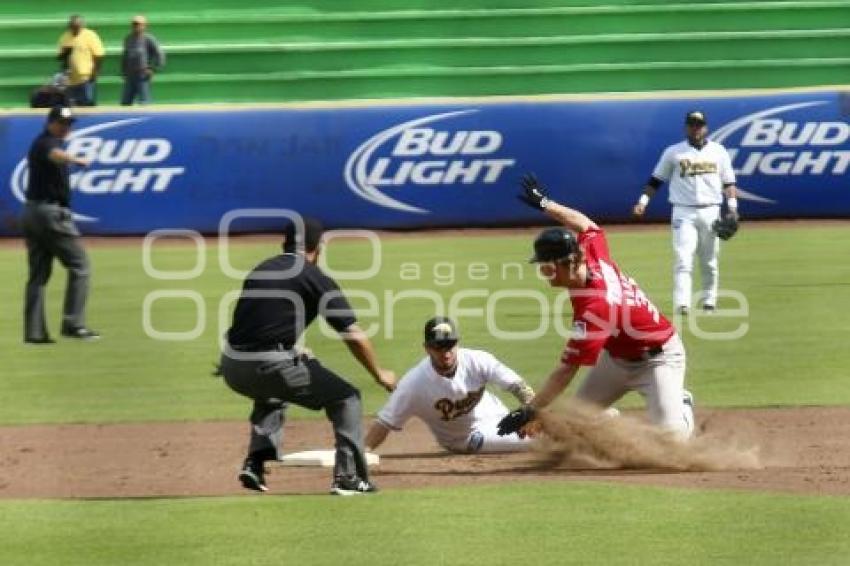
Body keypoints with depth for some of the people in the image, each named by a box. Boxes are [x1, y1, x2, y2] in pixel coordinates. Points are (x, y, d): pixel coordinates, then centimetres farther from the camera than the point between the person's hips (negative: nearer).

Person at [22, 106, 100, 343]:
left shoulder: (38, 143, 17)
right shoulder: (48, 143, -13)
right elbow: (55, 155, -37)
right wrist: (76, 160, -56)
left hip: (31, 213, 10)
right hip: (51, 212, -10)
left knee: (38, 273, 9)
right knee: (78, 264, -5)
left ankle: (34, 332, 5)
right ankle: (73, 324, -11)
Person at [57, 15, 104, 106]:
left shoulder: (90, 36, -6)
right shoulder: (65, 38, 9)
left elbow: (99, 55, -8)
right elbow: (60, 57, 16)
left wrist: (94, 73, -15)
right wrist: (64, 53, -7)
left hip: (86, 79, -6)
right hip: (71, 80, 6)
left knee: (89, 104, -8)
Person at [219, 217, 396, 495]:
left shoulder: (260, 270, 19)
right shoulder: (318, 280, 1)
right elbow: (354, 336, 0)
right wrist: (379, 374, 14)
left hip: (231, 368, 6)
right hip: (270, 366, -6)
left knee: (270, 392, 39)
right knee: (345, 397, 9)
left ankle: (255, 463, 23)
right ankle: (347, 477, 1)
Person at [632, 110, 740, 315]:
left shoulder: (718, 151, 9)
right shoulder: (673, 152, 5)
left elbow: (728, 182, 8)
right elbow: (656, 180, 7)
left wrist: (732, 206, -4)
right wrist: (643, 201, -5)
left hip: (710, 211, 2)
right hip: (683, 212, -2)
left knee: (710, 262, 9)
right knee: (683, 260, -13)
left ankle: (709, 301, 22)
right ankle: (682, 304, -21)